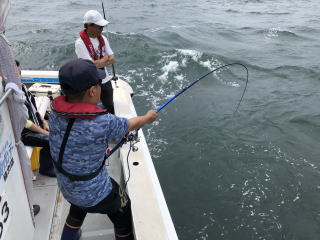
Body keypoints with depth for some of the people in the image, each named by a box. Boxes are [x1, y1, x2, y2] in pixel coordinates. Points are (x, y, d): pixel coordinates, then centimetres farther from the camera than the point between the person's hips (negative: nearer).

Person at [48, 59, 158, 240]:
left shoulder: (55, 114, -18)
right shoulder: (103, 123, -34)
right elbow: (131, 125, -13)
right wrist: (148, 117, 8)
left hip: (66, 188, 6)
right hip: (96, 194, -5)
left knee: (77, 212, 38)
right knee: (123, 217, 25)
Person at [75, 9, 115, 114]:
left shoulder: (103, 39, 0)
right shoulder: (80, 43, -19)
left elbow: (112, 59, -4)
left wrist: (98, 62, -20)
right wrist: (105, 58, -9)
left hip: (105, 80, 6)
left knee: (110, 108, 20)